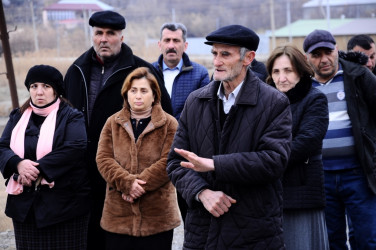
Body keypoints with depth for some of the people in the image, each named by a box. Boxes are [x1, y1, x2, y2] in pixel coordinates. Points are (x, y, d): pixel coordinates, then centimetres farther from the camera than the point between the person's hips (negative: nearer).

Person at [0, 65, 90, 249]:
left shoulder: (71, 117, -2)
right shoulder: (18, 117, 14)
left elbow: (75, 147, -18)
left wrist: (39, 169, -22)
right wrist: (18, 164, -19)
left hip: (64, 204, -4)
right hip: (25, 204, 4)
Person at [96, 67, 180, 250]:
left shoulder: (169, 124, 3)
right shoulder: (112, 123, 11)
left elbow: (168, 163, -8)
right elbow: (103, 159, 0)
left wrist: (140, 183, -16)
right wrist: (127, 183, -15)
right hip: (118, 213, 2)